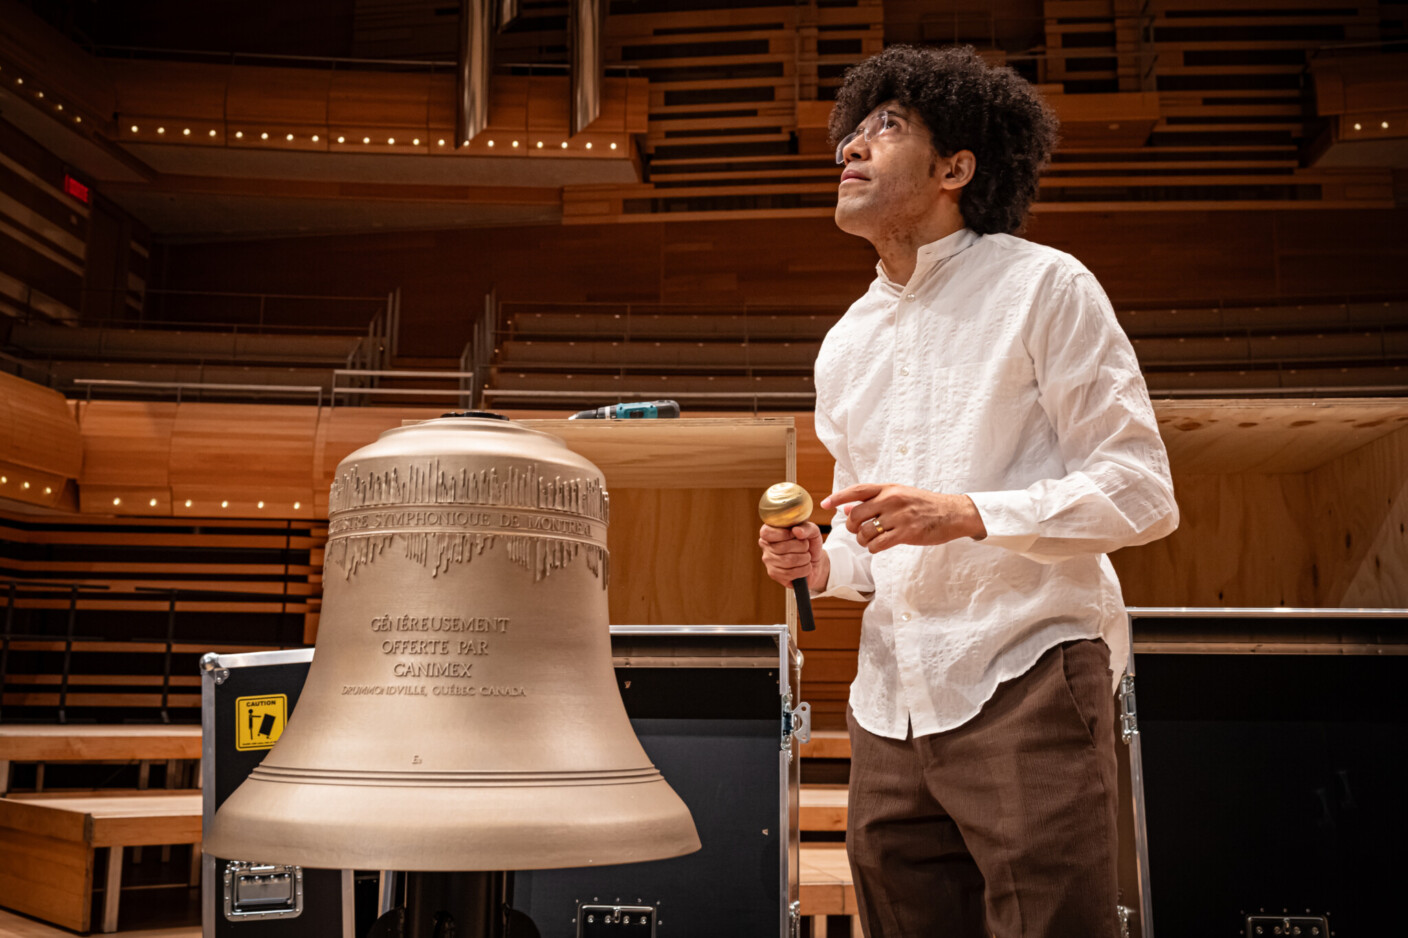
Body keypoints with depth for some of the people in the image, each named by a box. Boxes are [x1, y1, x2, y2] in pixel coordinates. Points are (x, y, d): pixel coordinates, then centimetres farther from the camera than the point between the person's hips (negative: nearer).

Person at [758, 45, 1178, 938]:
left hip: (1025, 674, -6)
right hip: (890, 707, 6)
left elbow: (1143, 491, -8)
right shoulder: (846, 345, 17)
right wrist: (823, 562, 3)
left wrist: (969, 515, -20)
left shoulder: (1043, 285, -3)